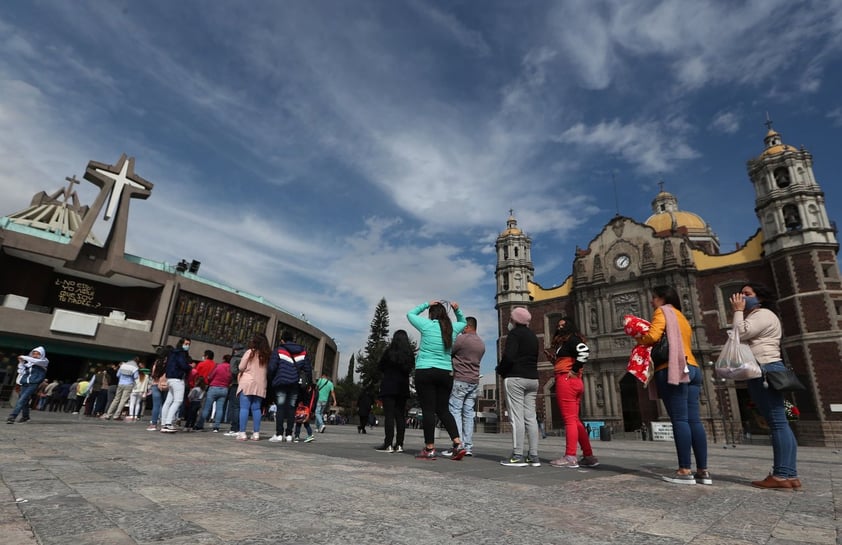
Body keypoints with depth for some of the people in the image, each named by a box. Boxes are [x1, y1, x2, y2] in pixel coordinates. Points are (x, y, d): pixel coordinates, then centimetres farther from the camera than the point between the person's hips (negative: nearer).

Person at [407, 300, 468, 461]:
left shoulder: (427, 325, -4)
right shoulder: (452, 328, 8)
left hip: (425, 372, -4)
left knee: (428, 410, -2)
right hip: (446, 373, 5)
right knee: (443, 409, 12)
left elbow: (410, 314, 13)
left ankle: (430, 449, 1)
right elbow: (463, 322, 31)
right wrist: (457, 310, 16)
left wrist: (426, 304, 13)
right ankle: (458, 444, 3)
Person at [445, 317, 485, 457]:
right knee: (469, 414, 8)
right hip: (474, 382, 7)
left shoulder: (462, 338, -9)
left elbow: (448, 353, -4)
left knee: (455, 412, -4)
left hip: (459, 380, -7)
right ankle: (468, 447, 8)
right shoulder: (482, 344, 14)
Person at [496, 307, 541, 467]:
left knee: (516, 417, -8)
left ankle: (517, 456, -8)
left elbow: (509, 356, -18)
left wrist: (500, 370, -3)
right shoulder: (533, 336, 18)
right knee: (530, 417, 6)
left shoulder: (514, 333, -7)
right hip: (532, 379, 8)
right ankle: (533, 455, 7)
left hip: (515, 378, -8)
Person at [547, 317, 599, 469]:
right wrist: (554, 360, 12)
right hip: (574, 382, 10)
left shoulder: (570, 339, -4)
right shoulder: (566, 343, 24)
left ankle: (570, 458, -8)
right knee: (575, 420, 11)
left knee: (569, 420, -10)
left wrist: (574, 371, -19)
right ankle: (589, 457, 14)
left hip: (566, 381, -10)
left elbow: (584, 351, -23)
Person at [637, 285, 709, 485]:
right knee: (694, 420, 4)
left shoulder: (662, 311, 2)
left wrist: (640, 340, 6)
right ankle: (703, 471, 3)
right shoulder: (682, 318, 28)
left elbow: (653, 336, -13)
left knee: (679, 420, -10)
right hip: (691, 368, 8)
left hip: (672, 369, -8)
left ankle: (685, 471, -11)